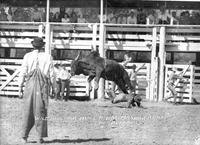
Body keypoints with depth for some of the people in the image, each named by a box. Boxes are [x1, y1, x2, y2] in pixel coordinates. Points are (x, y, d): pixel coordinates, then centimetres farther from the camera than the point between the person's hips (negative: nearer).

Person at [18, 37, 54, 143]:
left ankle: (24, 137, 9)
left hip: (30, 84, 0)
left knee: (28, 111, 7)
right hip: (43, 86, 0)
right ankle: (40, 137, 1)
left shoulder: (27, 56, 4)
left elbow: (22, 73, 1)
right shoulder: (48, 57, 5)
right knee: (41, 112, 3)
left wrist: (20, 88, 4)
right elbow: (51, 74, 1)